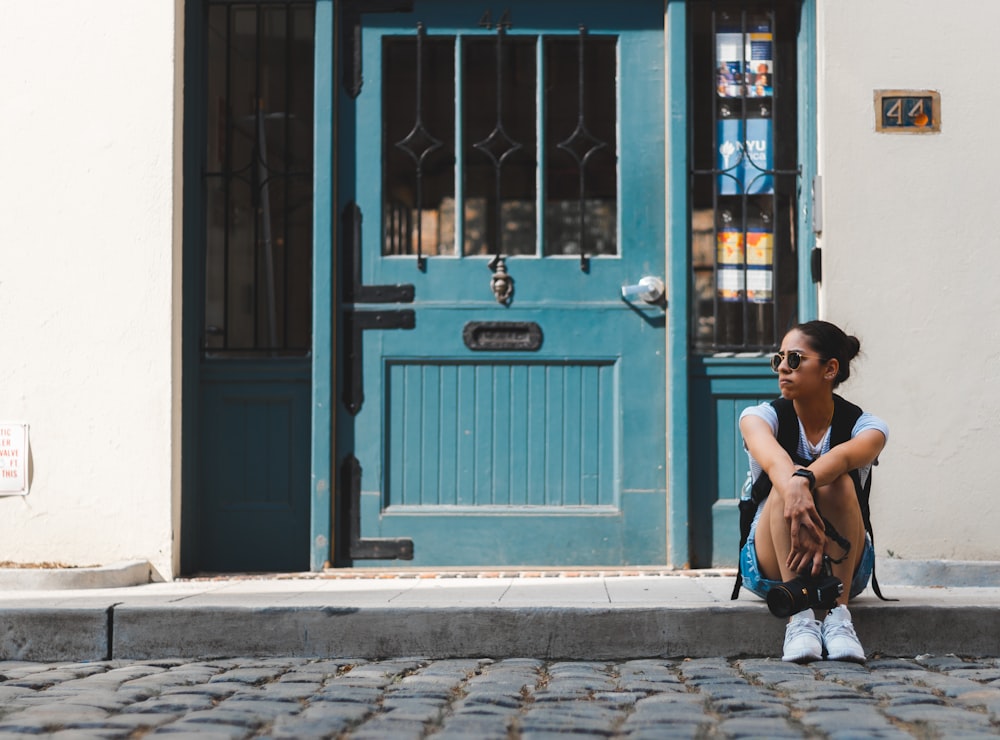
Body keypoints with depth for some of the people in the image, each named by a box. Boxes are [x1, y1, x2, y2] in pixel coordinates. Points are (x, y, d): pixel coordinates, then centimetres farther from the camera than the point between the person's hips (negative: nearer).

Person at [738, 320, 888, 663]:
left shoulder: (866, 426, -6)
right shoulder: (759, 416, -5)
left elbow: (844, 455, -33)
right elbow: (773, 459, -31)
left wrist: (803, 480, -56)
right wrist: (796, 501, -54)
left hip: (845, 569, 0)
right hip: (770, 568, 0)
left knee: (839, 482, -29)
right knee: (786, 486, -30)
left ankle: (838, 612, -38)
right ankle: (800, 616, -42)